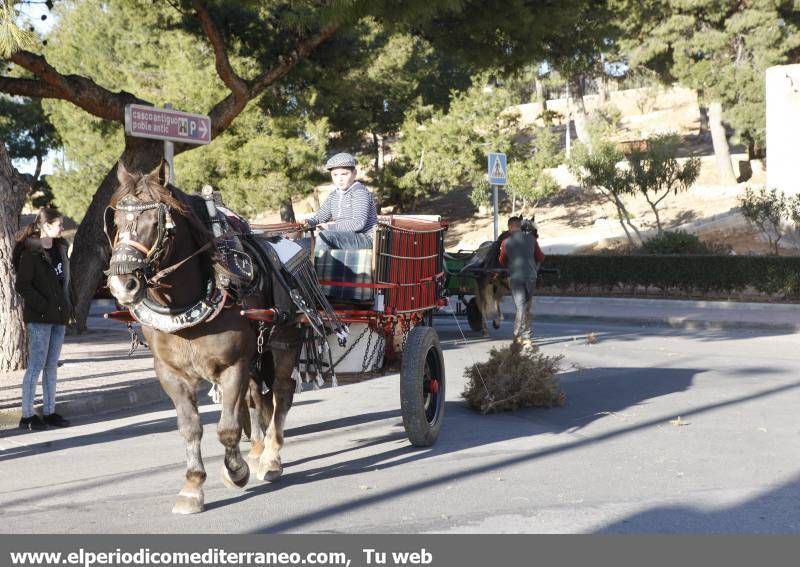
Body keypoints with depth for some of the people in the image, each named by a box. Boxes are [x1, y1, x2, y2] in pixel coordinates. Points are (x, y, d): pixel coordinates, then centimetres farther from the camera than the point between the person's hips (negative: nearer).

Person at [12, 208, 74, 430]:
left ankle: (49, 412, 16)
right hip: (39, 318, -7)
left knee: (52, 365, 10)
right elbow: (22, 285, -14)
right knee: (36, 365, -5)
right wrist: (42, 306, -18)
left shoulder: (60, 248, 12)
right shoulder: (31, 253, -11)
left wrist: (67, 307, 10)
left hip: (59, 316, 7)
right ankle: (27, 415, 0)